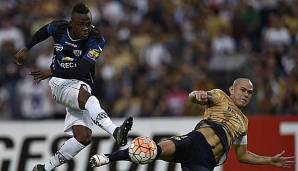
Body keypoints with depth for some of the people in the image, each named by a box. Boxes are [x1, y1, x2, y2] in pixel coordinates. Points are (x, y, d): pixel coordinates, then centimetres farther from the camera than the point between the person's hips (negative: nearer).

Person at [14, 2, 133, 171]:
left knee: (83, 137, -14)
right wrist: (26, 49, 29)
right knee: (87, 98, -36)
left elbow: (82, 70, -24)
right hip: (59, 83, -2)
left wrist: (52, 72, -28)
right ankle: (116, 132, -59)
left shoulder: (96, 39, -13)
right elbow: (43, 31, 20)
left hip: (80, 85, 2)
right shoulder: (59, 27, -6)